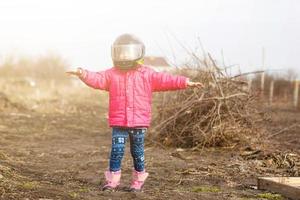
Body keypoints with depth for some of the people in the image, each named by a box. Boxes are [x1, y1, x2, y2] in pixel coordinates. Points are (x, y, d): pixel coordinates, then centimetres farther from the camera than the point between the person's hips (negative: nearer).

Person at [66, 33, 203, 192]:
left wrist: (185, 82, -14)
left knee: (138, 152, 9)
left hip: (139, 122, 0)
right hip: (119, 122, 0)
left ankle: (139, 180, 22)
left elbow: (165, 80, -4)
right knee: (116, 150, -5)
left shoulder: (147, 74, 2)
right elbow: (97, 79, -7)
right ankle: (113, 180, 4)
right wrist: (83, 74, -25)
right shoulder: (111, 74, 5)